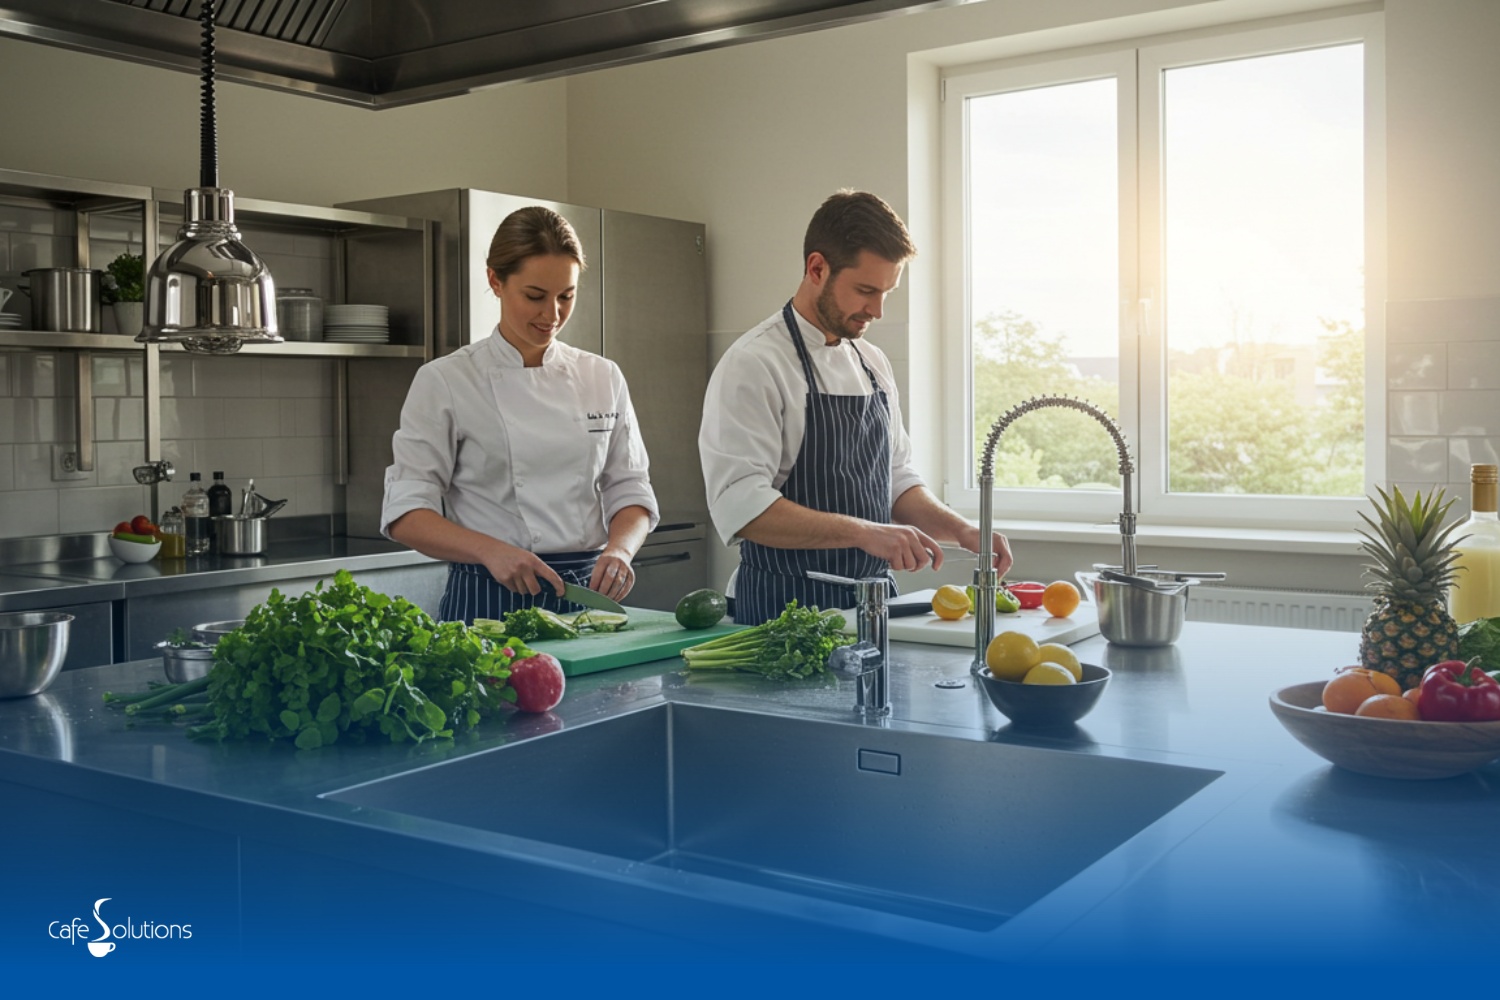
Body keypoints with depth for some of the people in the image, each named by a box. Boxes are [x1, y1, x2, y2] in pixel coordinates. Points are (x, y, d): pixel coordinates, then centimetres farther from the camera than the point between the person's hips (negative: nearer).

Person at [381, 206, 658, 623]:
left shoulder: (603, 378, 9)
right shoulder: (444, 381, -3)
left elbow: (630, 491, 11)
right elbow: (405, 514, -5)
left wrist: (619, 549, -10)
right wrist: (490, 550, -22)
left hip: (587, 593, 3)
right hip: (488, 600, -3)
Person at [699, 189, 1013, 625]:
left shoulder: (873, 364, 15)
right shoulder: (753, 364, -10)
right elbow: (740, 506, -20)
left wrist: (959, 529, 4)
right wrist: (863, 532, -26)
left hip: (872, 604, 6)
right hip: (788, 607, -6)